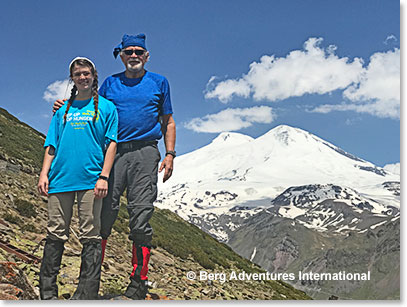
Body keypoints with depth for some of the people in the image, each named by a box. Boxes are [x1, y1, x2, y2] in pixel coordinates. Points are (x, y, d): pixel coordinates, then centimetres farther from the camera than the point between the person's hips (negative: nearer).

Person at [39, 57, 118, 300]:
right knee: (56, 235, 5)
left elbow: (111, 144, 2)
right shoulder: (63, 110, 19)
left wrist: (104, 176, -8)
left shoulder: (106, 107, 9)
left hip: (90, 180, -3)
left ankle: (86, 294, 2)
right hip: (61, 178, 3)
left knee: (91, 238, -3)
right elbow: (52, 145, 18)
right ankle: (48, 292, 13)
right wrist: (44, 173, 5)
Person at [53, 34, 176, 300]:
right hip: (113, 152, 2)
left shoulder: (159, 82, 15)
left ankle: (138, 283, 2)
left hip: (145, 153, -1)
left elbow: (168, 122, 15)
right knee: (104, 213, -5)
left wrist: (170, 154, 3)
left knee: (140, 217, -6)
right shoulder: (110, 83, 18)